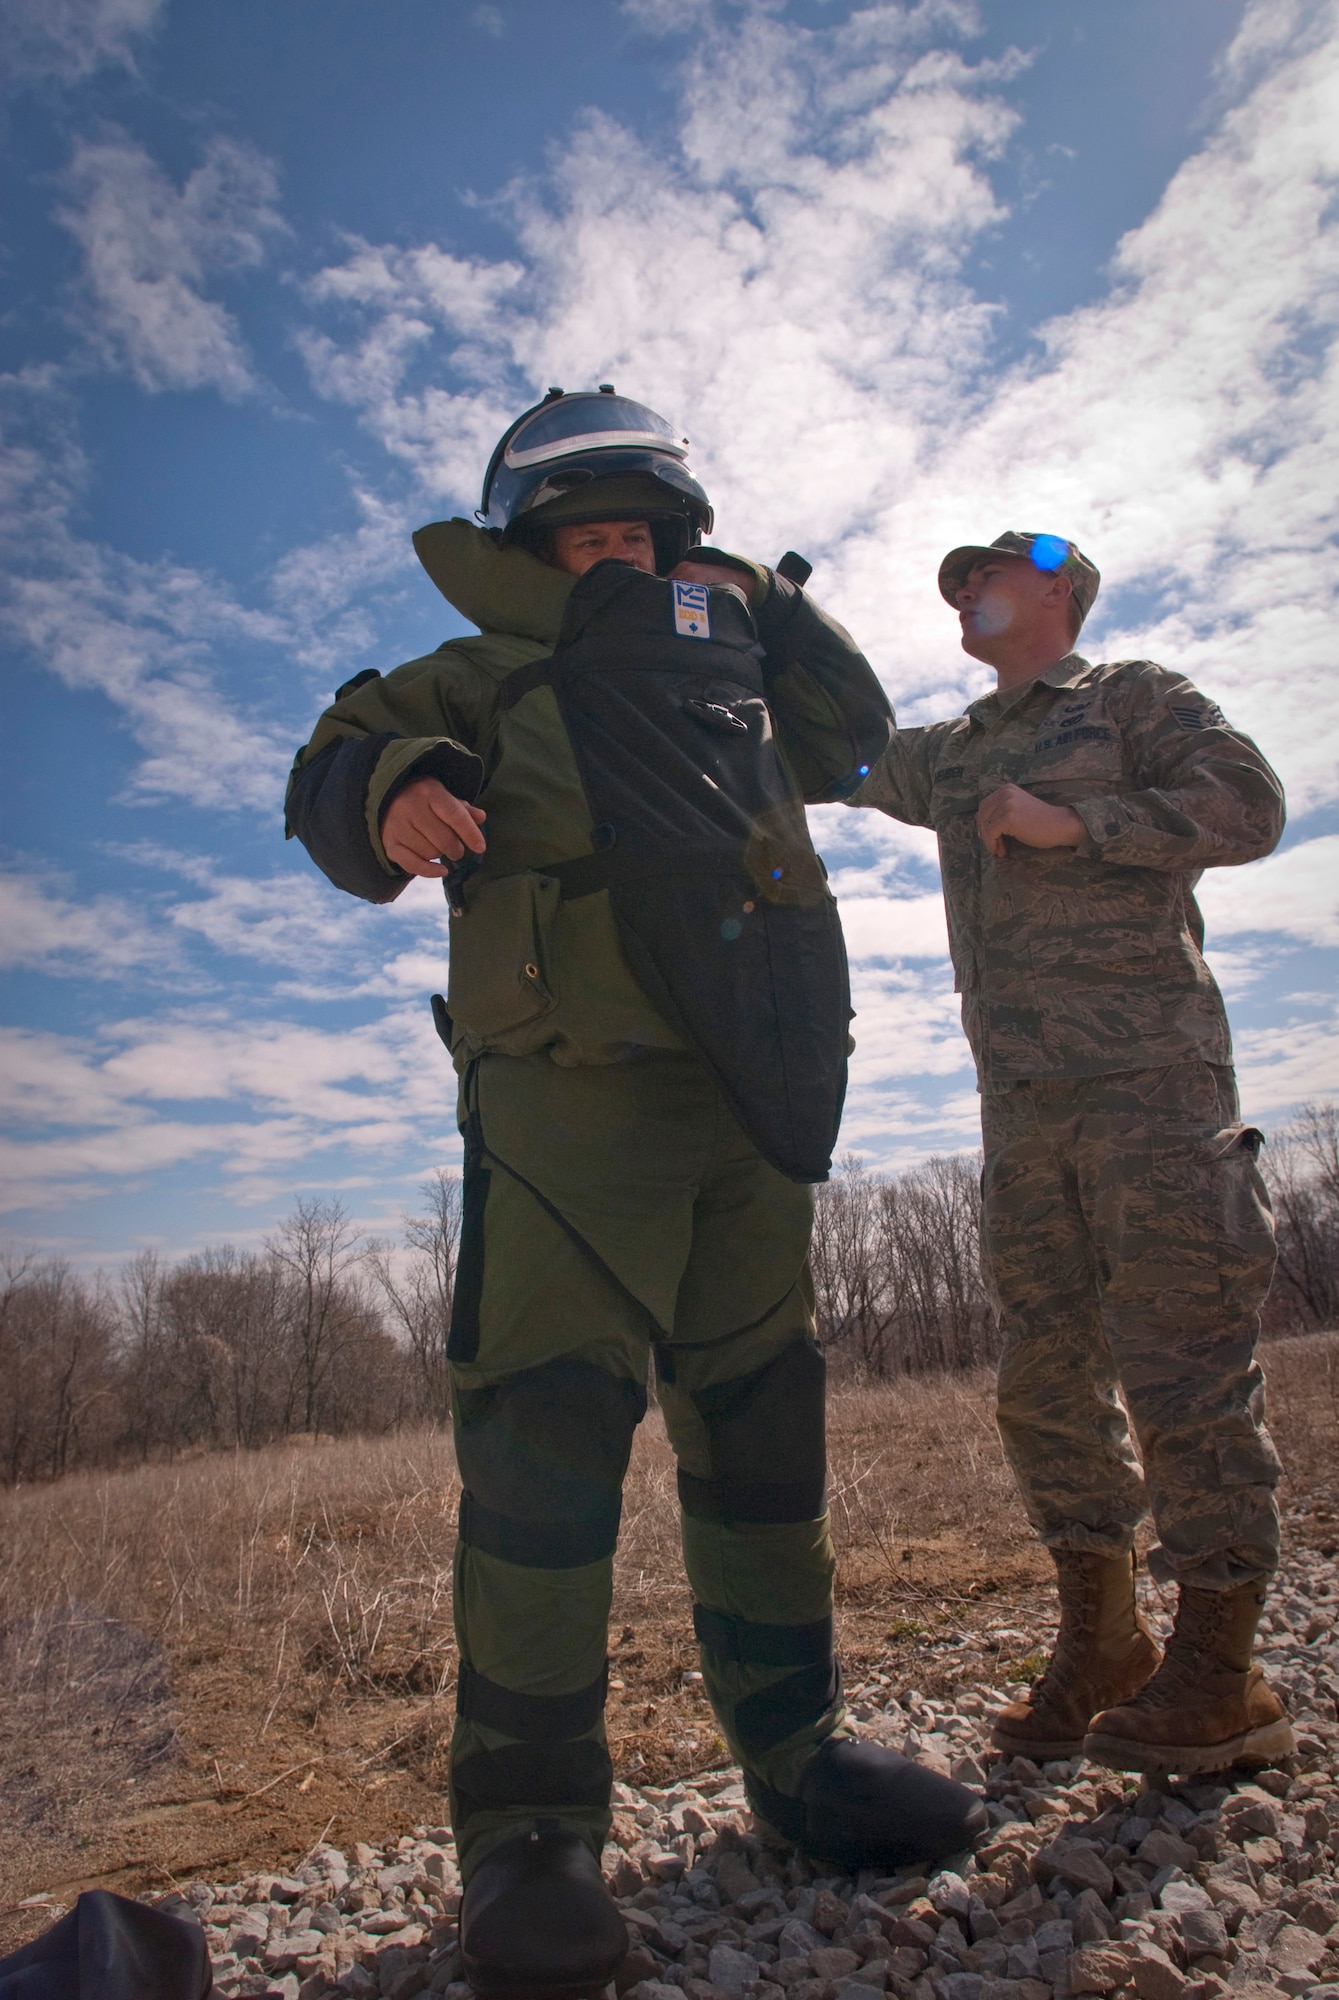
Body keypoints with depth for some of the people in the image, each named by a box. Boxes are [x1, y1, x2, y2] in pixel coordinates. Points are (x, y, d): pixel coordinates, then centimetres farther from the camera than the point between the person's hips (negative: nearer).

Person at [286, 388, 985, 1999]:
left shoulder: (728, 669, 30)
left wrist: (762, 599, 23)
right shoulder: (490, 679, 14)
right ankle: (528, 1826, 1)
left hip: (750, 1100, 5)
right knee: (545, 1425, -11)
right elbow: (338, 762, 5)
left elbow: (854, 729, 31)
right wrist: (391, 790, -18)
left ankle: (794, 1751, 21)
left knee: (759, 1419, 8)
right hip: (568, 1091, -5)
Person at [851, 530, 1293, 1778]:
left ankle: (1217, 1673, 5)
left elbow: (1247, 806, -3)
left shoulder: (1136, 697, 9)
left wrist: (1072, 823, -10)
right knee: (1045, 1378, 6)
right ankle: (1099, 1642, 19)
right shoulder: (949, 754, 25)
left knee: (1183, 1364, -5)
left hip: (1148, 1079, -6)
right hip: (1021, 1104, 6)